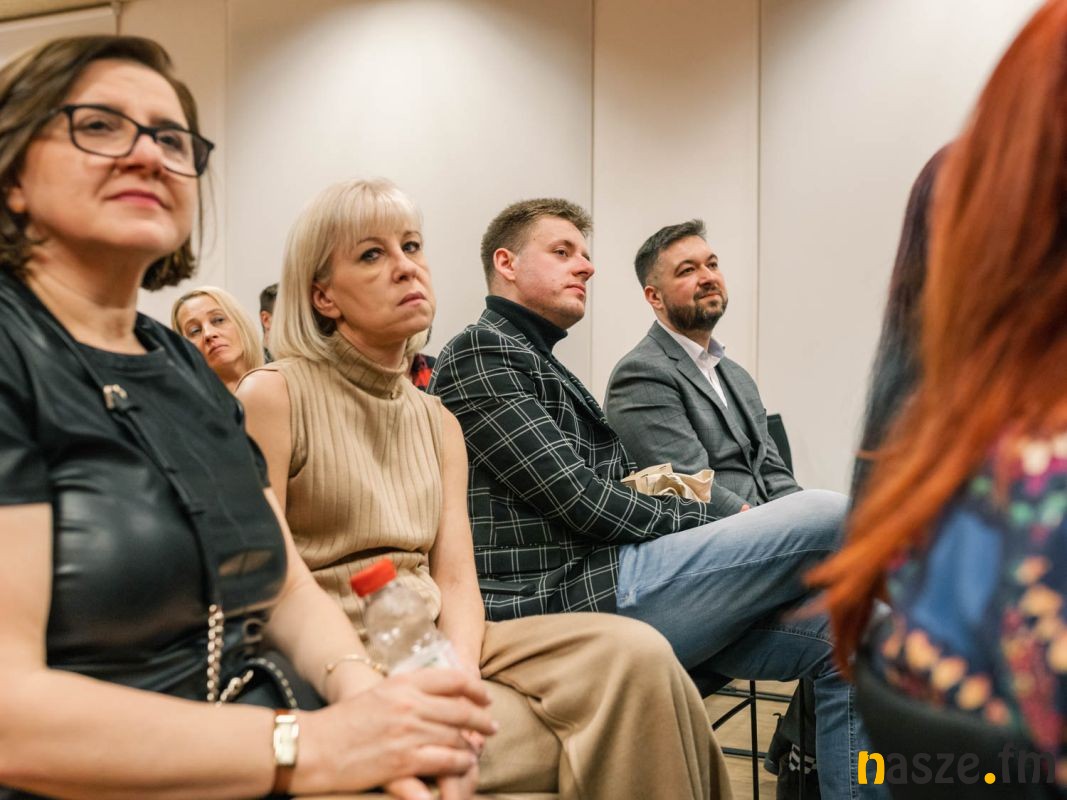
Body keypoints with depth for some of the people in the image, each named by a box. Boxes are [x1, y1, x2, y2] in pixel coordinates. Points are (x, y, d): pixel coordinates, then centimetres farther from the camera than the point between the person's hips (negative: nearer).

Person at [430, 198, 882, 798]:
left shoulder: (545, 367, 28)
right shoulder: (480, 354, -3)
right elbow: (580, 499, -13)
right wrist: (709, 523, -1)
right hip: (572, 600, -9)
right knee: (831, 517, -17)